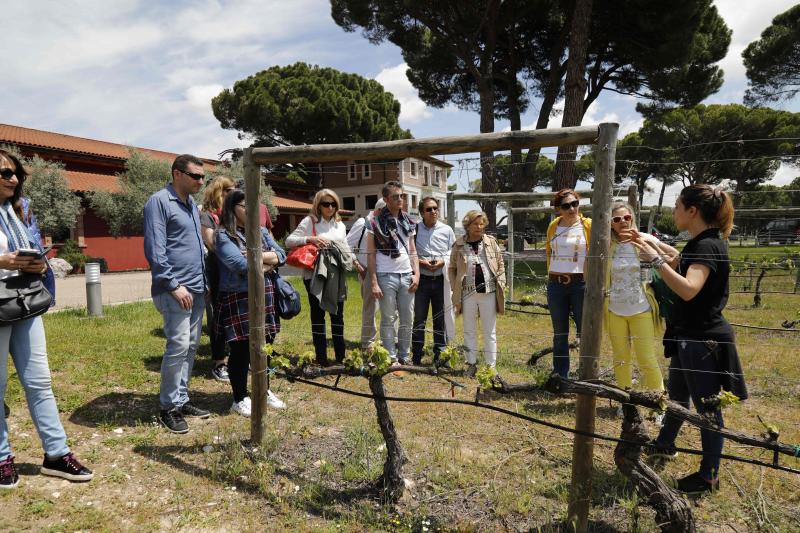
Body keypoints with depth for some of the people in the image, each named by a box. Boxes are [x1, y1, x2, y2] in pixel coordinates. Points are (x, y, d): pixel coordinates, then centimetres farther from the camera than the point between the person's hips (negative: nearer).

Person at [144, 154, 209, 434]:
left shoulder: (192, 204, 18)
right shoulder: (159, 202, -8)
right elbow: (154, 250, -14)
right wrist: (174, 285, -17)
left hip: (197, 290, 9)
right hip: (175, 290, -8)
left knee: (190, 347, 11)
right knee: (178, 346, -8)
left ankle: (182, 400, 22)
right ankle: (168, 408, 5)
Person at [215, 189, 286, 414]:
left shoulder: (261, 232, 13)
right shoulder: (224, 235, -7)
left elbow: (281, 255, 5)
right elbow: (241, 265, -20)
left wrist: (258, 256, -12)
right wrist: (267, 264, -5)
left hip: (264, 296, 6)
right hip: (238, 299, -6)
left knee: (263, 346, 14)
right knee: (241, 349, 2)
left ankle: (264, 391, 32)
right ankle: (240, 399, 18)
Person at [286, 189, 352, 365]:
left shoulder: (340, 225, 13)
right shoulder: (310, 221, -1)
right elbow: (289, 241, -6)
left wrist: (352, 261, 1)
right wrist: (310, 239, -19)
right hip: (315, 275, -4)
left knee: (337, 314, 8)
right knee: (318, 315, 5)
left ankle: (340, 357, 18)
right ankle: (321, 359, 12)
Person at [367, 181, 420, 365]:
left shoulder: (408, 222, 13)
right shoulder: (376, 223, -1)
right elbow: (370, 254, -3)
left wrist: (416, 274, 3)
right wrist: (374, 283, -9)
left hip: (406, 276, 4)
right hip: (386, 276, -4)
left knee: (407, 319, 7)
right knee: (388, 320, 2)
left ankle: (404, 356, 20)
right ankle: (391, 358, 11)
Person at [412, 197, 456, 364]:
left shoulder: (447, 230, 4)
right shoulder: (414, 229, -1)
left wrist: (443, 261, -9)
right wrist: (421, 262, -13)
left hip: (441, 280, 2)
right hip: (421, 279, -1)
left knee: (440, 318, 8)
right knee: (419, 318, 5)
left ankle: (440, 355, 20)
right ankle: (416, 356, 15)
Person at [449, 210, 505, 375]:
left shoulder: (491, 242, 3)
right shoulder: (459, 245, 1)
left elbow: (500, 265, 7)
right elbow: (452, 268, 4)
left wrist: (501, 285, -1)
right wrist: (455, 289, -2)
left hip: (489, 292, 0)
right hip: (468, 293, 0)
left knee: (490, 331, 8)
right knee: (469, 331, 11)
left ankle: (491, 365, 17)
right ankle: (471, 364, 23)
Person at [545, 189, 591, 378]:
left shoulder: (588, 225, -4)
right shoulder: (553, 226, 6)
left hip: (580, 284, -3)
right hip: (555, 285, 4)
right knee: (559, 334, 12)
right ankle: (560, 376, 23)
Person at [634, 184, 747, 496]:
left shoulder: (708, 245, -21)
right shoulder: (698, 244, 8)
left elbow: (689, 289, -36)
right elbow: (675, 266, 28)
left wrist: (656, 260, -32)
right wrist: (645, 244, 23)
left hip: (704, 339, -10)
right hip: (690, 335, 10)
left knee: (706, 406, 4)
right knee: (676, 393, 25)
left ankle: (709, 476, 20)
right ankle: (664, 444, 45)